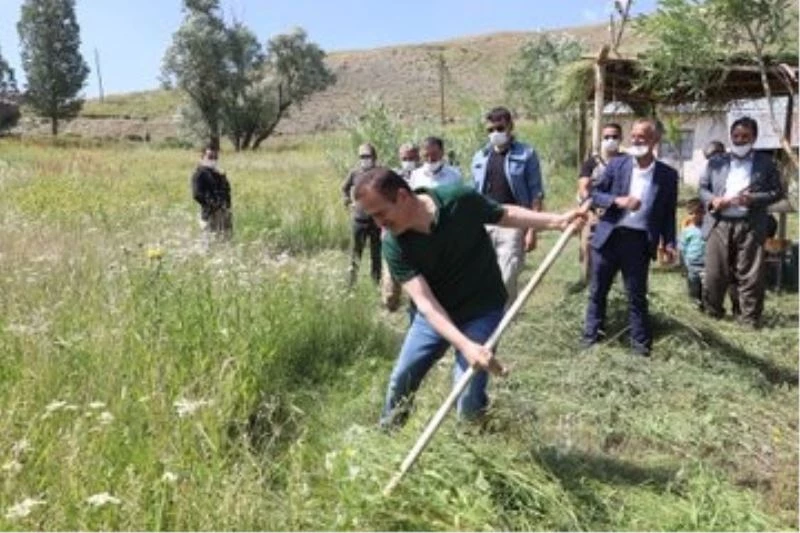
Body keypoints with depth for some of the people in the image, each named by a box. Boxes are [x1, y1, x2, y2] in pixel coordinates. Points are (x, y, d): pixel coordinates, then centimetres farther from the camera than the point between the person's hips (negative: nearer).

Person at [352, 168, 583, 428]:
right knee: (401, 378, 9)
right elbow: (425, 302, -30)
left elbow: (505, 215, -5)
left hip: (481, 310, -2)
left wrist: (557, 220, -15)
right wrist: (465, 345, -43)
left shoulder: (460, 200, -25)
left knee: (469, 395, -11)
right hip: (435, 314, 3)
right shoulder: (394, 246, -22)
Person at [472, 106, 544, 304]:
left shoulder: (526, 155, -1)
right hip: (484, 226, 5)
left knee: (506, 284, -6)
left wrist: (532, 230, -11)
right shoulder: (479, 157, 12)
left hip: (512, 227, -4)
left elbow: (536, 195, -4)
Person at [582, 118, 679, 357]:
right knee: (597, 291, 10)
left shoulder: (668, 174, 2)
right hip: (609, 236, 1)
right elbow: (595, 194, 2)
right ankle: (591, 335, 24)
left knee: (637, 295, 6)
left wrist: (669, 242, -2)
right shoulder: (616, 164, 2)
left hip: (640, 241, -1)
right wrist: (618, 201, -15)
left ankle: (641, 342, 18)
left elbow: (668, 212, 7)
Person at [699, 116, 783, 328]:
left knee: (750, 276, 0)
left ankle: (750, 321, 10)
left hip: (750, 227, -2)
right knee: (714, 274, 5)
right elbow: (702, 187, 13)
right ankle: (713, 314, 21)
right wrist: (712, 200, -9)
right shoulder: (716, 162, 14)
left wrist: (753, 199, -13)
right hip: (719, 225, 2)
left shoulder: (765, 163, 8)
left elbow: (777, 191, 4)